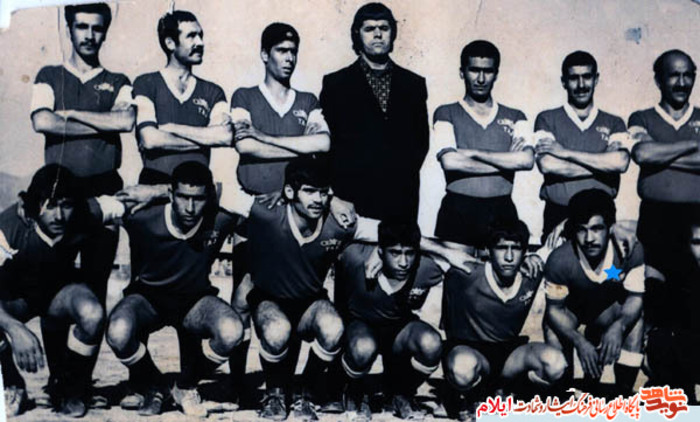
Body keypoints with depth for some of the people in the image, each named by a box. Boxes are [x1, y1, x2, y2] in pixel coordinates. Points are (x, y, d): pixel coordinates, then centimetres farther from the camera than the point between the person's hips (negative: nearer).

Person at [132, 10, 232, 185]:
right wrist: (205, 138, 1)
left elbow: (226, 136, -2)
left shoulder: (212, 92, 16)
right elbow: (150, 139, -7)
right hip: (155, 182, -3)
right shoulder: (146, 84, 8)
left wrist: (171, 129, -4)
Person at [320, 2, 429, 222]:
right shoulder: (335, 84, 7)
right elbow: (325, 143, 4)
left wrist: (405, 173, -2)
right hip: (353, 197, -2)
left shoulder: (414, 84, 14)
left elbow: (422, 139, 14)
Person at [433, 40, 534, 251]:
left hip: (502, 211, 2)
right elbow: (449, 161, -9)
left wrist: (472, 153, -6)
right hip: (457, 212, -2)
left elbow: (527, 160, -4)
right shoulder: (446, 114, 7)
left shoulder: (514, 118, 14)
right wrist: (507, 161, -3)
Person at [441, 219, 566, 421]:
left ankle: (502, 392, 5)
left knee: (555, 363, -25)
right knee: (463, 368, -41)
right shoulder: (467, 278, -18)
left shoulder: (532, 277, -8)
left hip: (510, 356, 4)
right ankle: (463, 398, -1)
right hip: (467, 350, -4)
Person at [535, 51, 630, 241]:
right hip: (558, 216, -1)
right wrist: (602, 164, -6)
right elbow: (546, 165, -10)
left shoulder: (614, 124, 11)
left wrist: (566, 152, -10)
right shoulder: (547, 120, 7)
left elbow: (621, 162, -9)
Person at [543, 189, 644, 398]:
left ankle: (622, 396, -15)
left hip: (609, 307, 1)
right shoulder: (559, 260, -33)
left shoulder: (630, 250, -29)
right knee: (554, 336, -30)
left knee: (636, 320, -29)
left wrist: (618, 327, -41)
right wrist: (580, 342, -37)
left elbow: (635, 297, -19)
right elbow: (555, 309, -20)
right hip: (570, 308, -1)